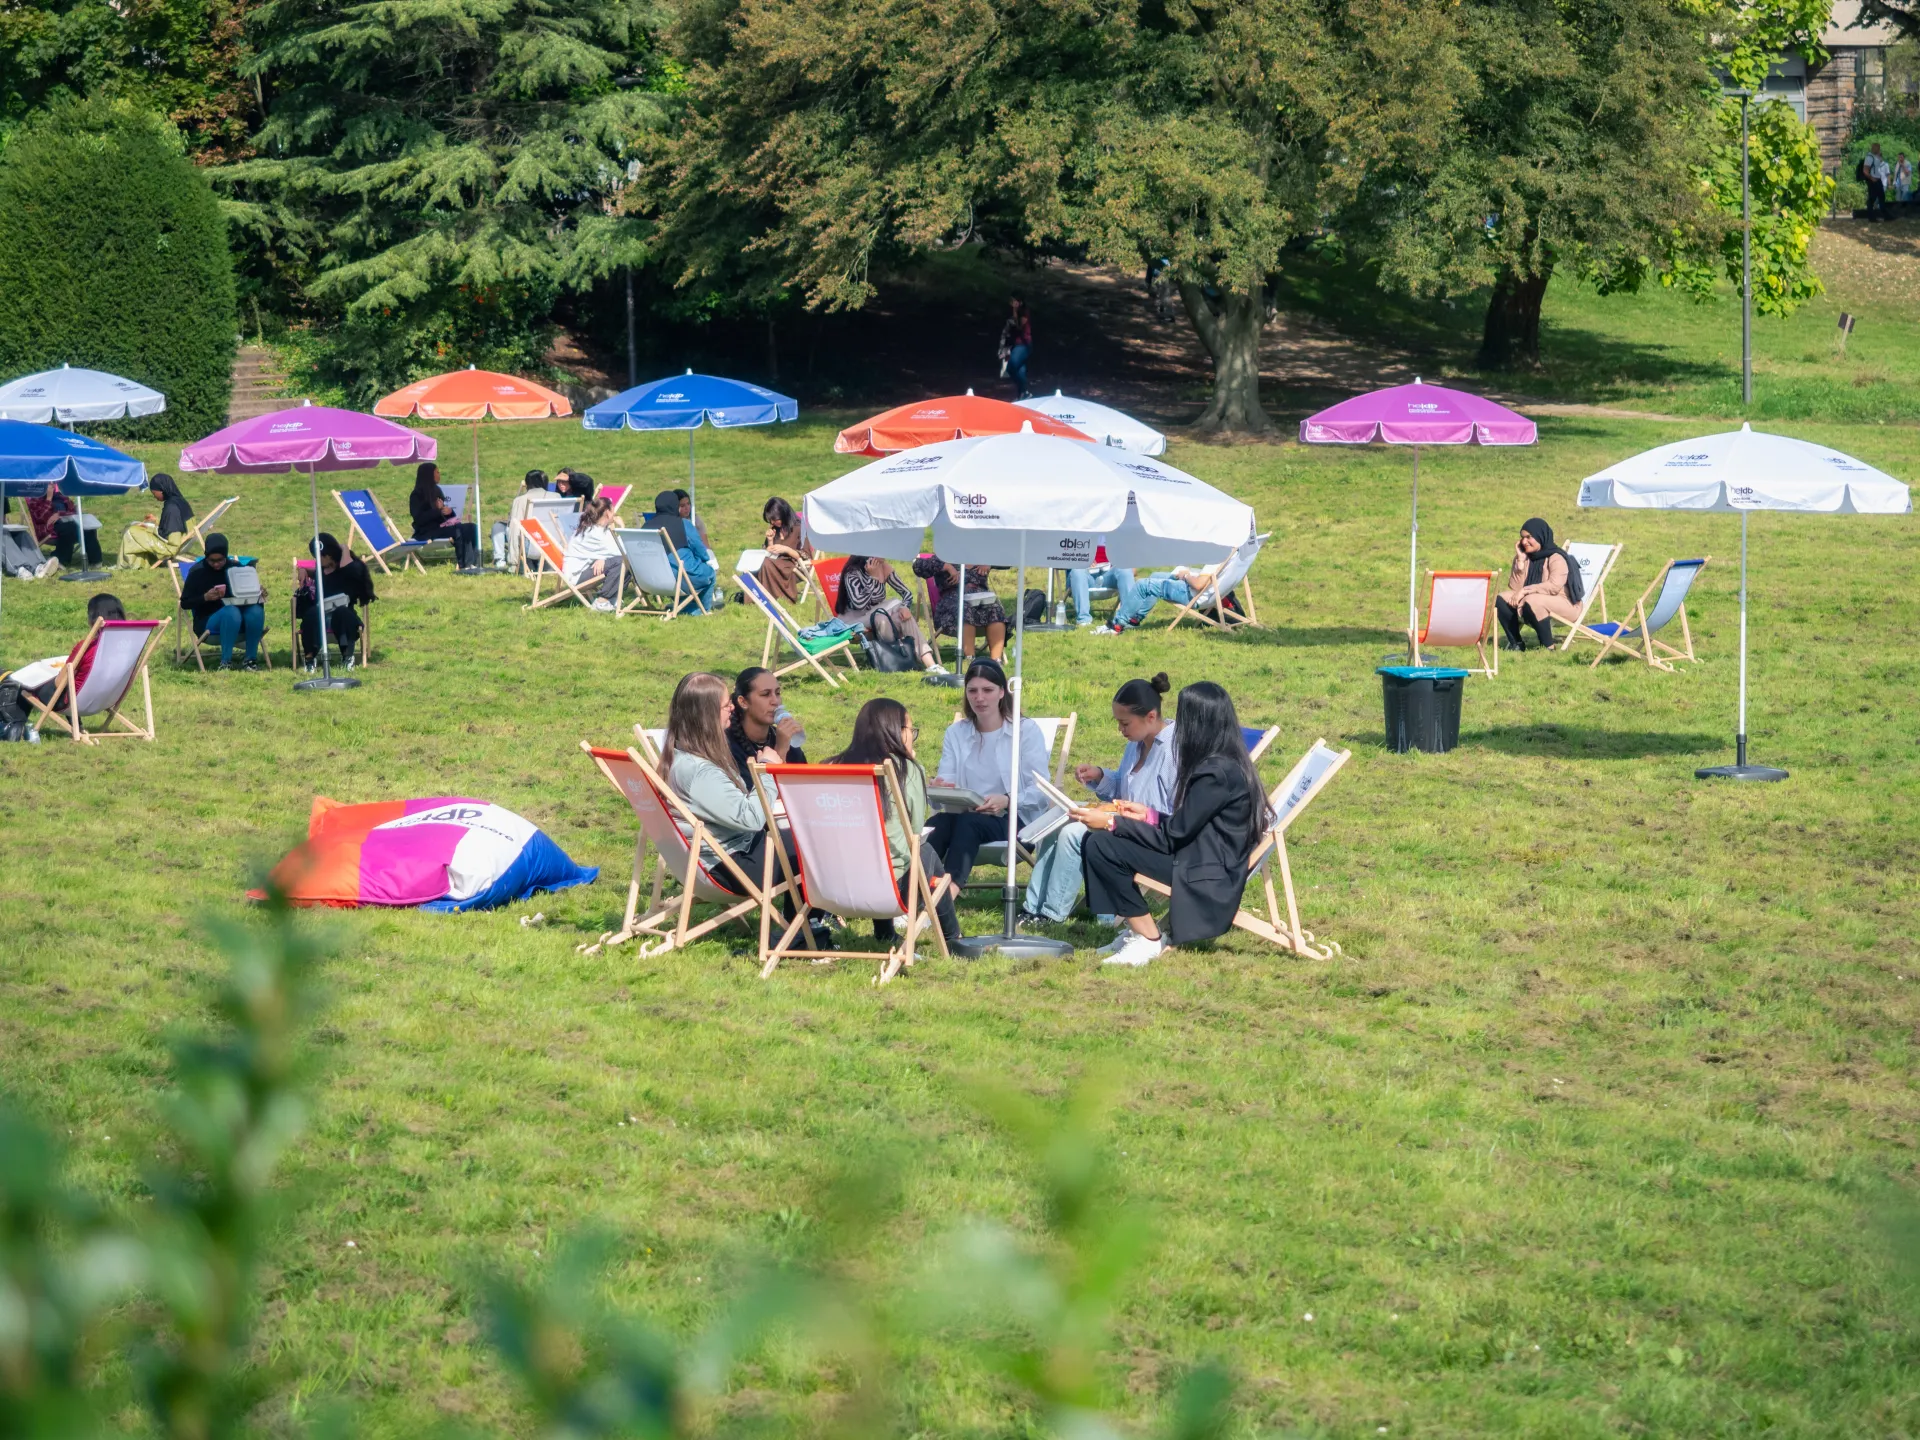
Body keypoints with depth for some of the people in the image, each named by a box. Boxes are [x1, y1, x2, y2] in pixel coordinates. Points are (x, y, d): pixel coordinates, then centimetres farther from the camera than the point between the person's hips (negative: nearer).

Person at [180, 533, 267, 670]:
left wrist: (258, 594, -10)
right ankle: (225, 662, -34)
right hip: (207, 620, -3)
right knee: (231, 612, -36)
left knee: (256, 611, -29)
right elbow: (184, 603, -1)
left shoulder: (235, 567, 6)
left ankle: (251, 659, -22)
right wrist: (205, 597, -19)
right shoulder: (197, 572, -2)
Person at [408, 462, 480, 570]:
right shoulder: (416, 496, -3)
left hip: (441, 527, 7)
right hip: (426, 532, -7)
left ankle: (473, 563, -28)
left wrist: (449, 511, -3)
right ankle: (464, 565, -32)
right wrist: (438, 510, -21)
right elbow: (419, 519, -15)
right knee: (457, 531, -31)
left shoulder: (437, 490, 20)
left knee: (471, 527, -15)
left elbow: (445, 511, 22)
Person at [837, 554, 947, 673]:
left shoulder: (885, 568, -4)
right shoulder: (852, 573, -20)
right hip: (854, 619, -5)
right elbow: (859, 603, -33)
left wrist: (905, 607, -23)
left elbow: (905, 592, -1)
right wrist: (873, 577, -29)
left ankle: (930, 664, -31)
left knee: (904, 617, -25)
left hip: (878, 615, 5)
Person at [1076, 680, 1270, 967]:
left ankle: (1148, 940, -8)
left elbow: (1172, 837, -17)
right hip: (1207, 863, 10)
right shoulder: (1228, 763, 10)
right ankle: (1136, 929, 10)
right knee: (1093, 843, 7)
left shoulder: (1217, 772, -21)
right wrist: (1148, 814, 19)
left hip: (1207, 877, -10)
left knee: (1101, 847, -19)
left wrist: (1112, 822, -11)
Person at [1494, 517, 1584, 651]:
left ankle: (1548, 646, -25)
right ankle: (1515, 643, -5)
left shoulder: (1556, 558, -12)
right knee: (1501, 599, -9)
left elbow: (1554, 586, -26)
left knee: (1532, 601, -37)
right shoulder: (1526, 557, 8)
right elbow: (1515, 588, -1)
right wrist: (1520, 560, -8)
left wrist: (1525, 591, -26)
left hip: (1565, 606, -7)